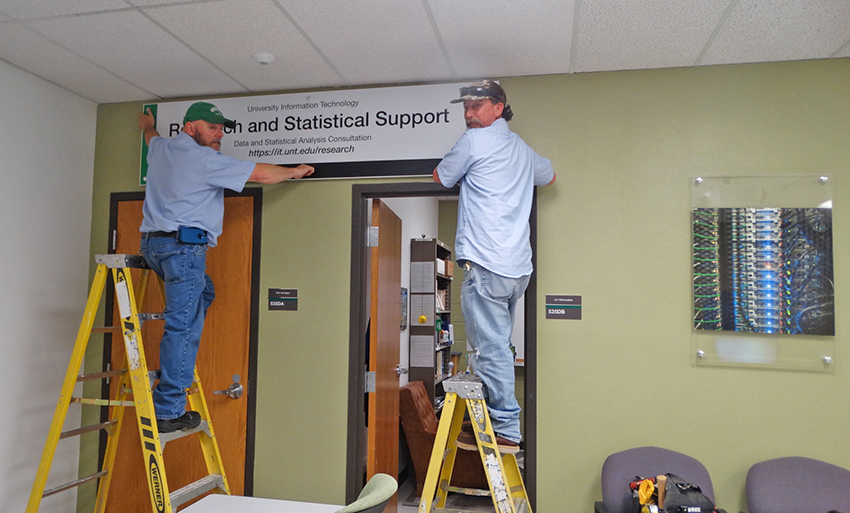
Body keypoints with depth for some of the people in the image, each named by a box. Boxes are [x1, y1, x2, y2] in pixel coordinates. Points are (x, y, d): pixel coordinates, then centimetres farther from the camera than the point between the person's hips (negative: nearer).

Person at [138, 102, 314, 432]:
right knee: (183, 328, -9)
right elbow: (261, 174, -8)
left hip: (153, 243, 10)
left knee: (203, 293, 27)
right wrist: (294, 171, 9)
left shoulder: (161, 148, 16)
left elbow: (151, 137, 43)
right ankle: (168, 411, -7)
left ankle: (172, 368, 19)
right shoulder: (205, 159, -9)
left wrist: (148, 125, 66)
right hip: (183, 246, -10)